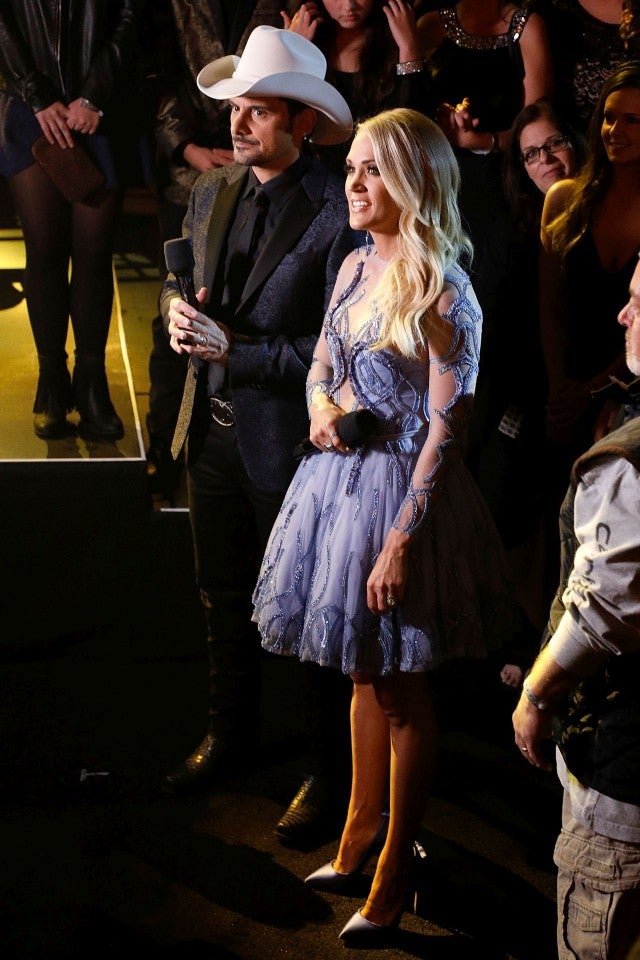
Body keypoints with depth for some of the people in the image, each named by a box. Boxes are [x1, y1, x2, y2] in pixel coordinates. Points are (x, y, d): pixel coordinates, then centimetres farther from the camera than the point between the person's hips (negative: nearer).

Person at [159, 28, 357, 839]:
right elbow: (177, 285, 15)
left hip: (287, 442, -6)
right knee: (223, 597, 21)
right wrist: (178, 309, -8)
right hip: (213, 430, 7)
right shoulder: (211, 193, 4)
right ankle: (231, 735, 42)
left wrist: (233, 348, -24)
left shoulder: (337, 215, -19)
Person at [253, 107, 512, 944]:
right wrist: (320, 407, -5)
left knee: (401, 690, 6)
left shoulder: (441, 295, -18)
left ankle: (393, 880, 21)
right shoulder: (354, 268, 6)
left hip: (401, 490, -7)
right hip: (340, 477, 7)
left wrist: (402, 538, -21)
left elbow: (445, 429, -19)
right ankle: (360, 838, 36)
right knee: (364, 672, 19)